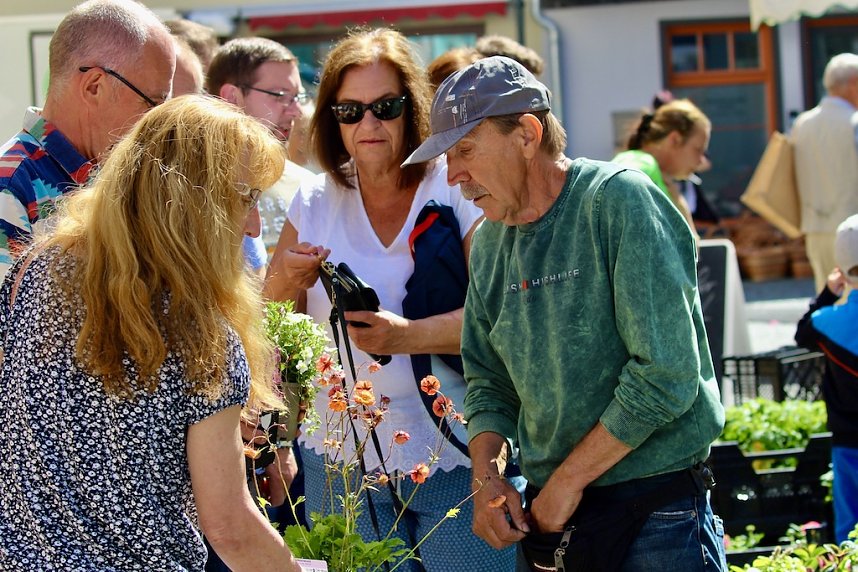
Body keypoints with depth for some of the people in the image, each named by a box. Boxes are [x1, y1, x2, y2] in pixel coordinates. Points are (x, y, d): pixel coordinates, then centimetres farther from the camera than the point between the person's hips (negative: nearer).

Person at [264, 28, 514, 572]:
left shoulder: (461, 190, -3)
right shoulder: (314, 204, 8)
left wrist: (405, 335, -26)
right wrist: (287, 279, -9)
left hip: (457, 459, -3)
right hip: (343, 463, 3)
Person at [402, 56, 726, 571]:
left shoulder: (620, 202, -14)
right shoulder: (489, 243, 8)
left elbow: (666, 374, -20)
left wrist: (566, 480, -14)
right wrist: (487, 475, -3)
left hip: (654, 514, -6)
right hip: (545, 513, 6)